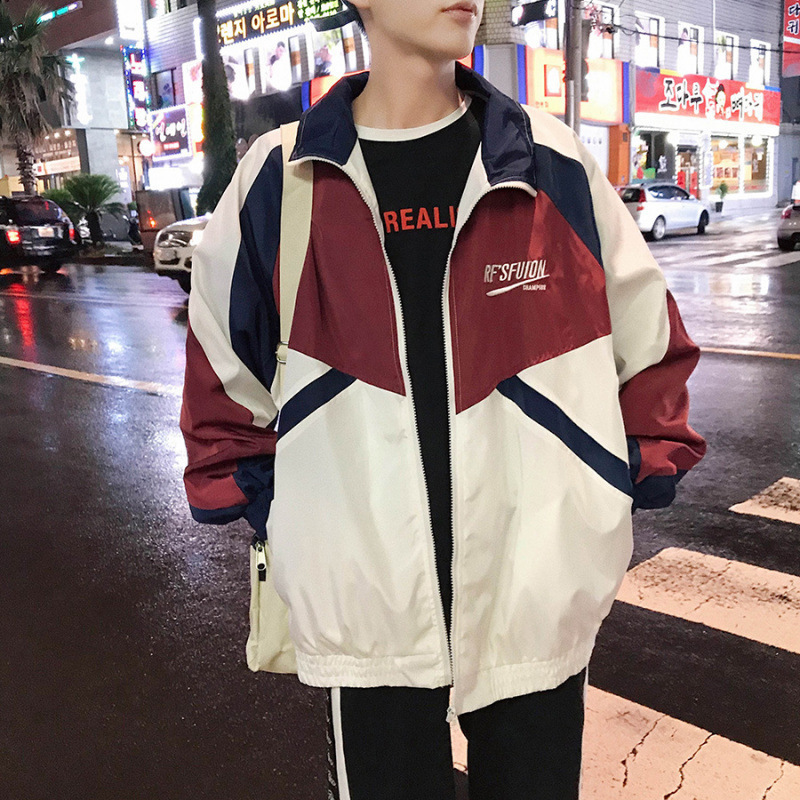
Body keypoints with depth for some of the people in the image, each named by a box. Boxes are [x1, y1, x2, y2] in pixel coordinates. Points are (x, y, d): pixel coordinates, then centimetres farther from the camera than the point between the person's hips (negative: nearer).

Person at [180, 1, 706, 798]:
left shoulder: (554, 165, -2)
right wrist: (266, 507, 7)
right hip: (367, 599, 0)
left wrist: (628, 482, 5)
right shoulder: (279, 181, -3)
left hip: (538, 593, 1)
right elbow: (222, 371, 10)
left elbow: (649, 341, 8)